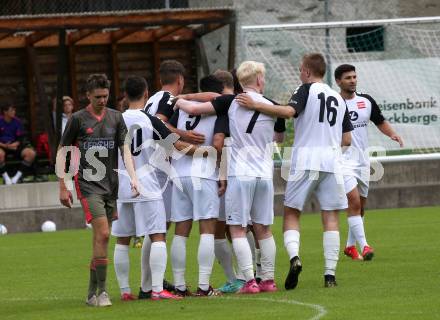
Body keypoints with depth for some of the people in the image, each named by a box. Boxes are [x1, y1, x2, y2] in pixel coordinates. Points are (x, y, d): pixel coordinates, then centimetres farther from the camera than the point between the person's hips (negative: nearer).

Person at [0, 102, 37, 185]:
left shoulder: (17, 122, 2)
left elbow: (21, 138, 5)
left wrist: (15, 144, -17)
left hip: (14, 145, 4)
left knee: (31, 153, -21)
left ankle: (17, 176, -15)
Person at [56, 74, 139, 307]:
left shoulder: (116, 118, 8)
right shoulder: (78, 119, -1)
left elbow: (124, 149, 3)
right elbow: (62, 153, 4)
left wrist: (133, 177, -13)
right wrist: (62, 187, 0)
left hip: (111, 184, 4)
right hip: (88, 184, -4)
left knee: (100, 239, 6)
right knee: (102, 234, -17)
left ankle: (92, 293, 15)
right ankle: (101, 291, -13)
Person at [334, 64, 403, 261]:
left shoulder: (366, 101, 5)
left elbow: (380, 122, 16)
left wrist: (392, 134, -2)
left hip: (362, 160, 6)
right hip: (343, 161, -6)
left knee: (360, 206, 11)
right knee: (354, 201, -19)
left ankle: (350, 246, 26)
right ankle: (363, 245, -21)